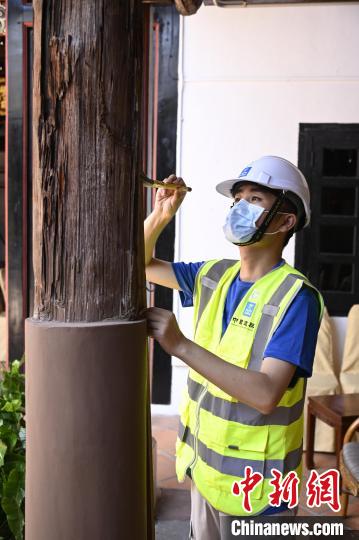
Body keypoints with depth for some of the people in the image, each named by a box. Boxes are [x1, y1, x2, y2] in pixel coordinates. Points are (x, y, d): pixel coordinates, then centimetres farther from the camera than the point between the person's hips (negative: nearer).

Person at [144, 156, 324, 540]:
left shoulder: (296, 296, -20)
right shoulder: (213, 276, 1)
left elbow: (266, 394, -29)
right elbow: (142, 265, 12)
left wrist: (180, 345, -33)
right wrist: (160, 215, -7)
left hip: (258, 484, -6)